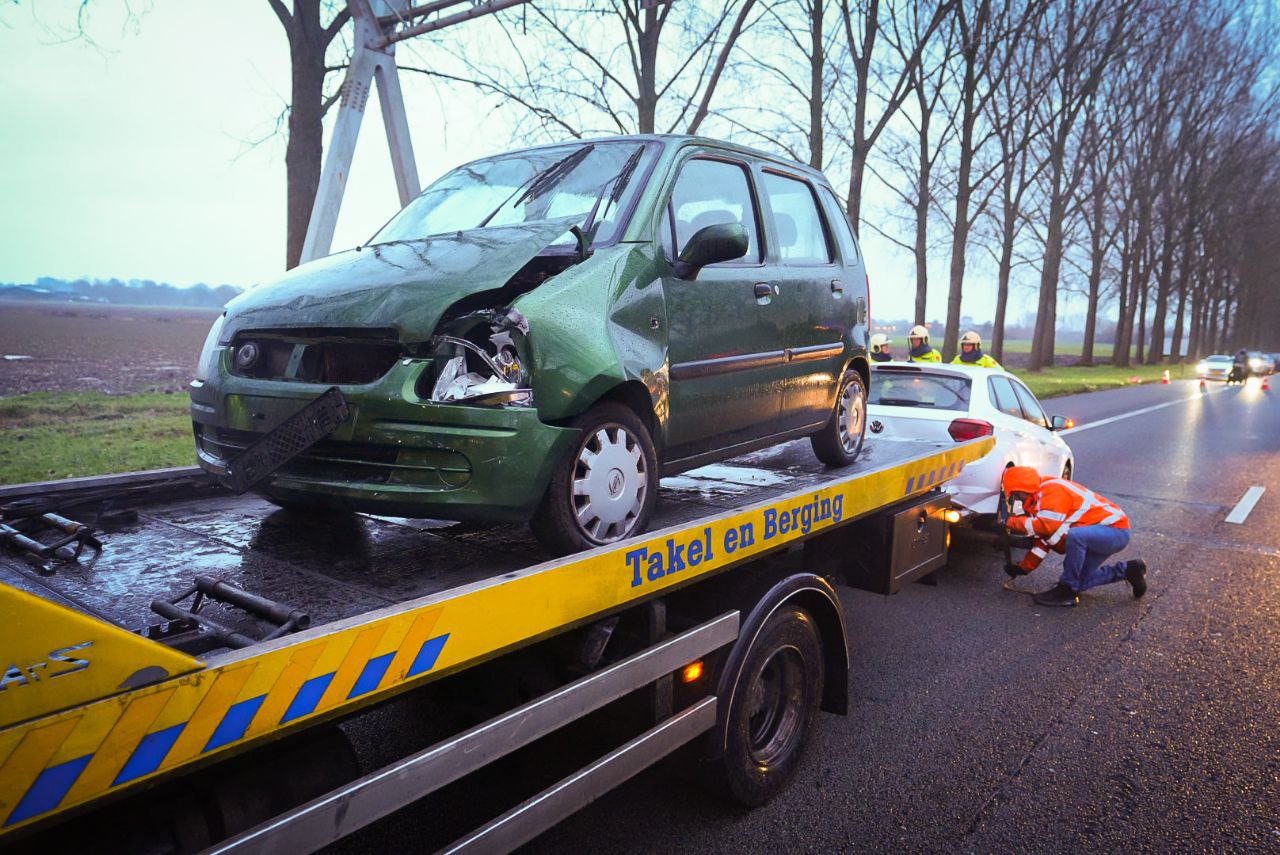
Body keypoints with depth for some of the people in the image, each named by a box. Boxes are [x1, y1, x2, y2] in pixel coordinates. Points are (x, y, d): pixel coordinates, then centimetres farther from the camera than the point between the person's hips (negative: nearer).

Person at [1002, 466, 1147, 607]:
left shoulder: (1052, 490, -21)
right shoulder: (1039, 498, 10)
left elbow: (1047, 526, -33)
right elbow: (1044, 537, 13)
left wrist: (1011, 521, -23)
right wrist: (1024, 567, 8)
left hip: (1115, 529, -10)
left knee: (1075, 536, -38)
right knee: (1079, 581, 9)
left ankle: (1067, 591, -22)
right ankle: (1127, 570, 22)